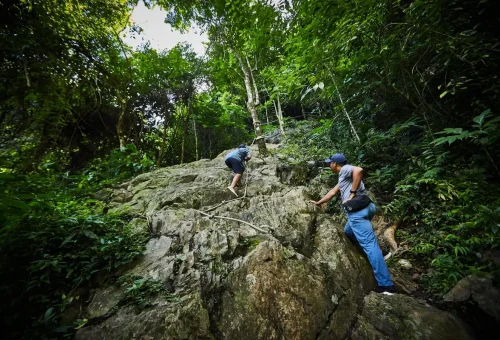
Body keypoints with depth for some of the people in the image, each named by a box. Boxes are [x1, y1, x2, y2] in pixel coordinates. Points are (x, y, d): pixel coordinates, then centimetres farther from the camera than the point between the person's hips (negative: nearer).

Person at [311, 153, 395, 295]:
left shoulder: (344, 169, 0)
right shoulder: (343, 177, 27)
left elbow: (359, 170, -23)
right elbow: (332, 192, 35)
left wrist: (353, 192, -18)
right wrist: (318, 203, 43)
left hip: (357, 210, -10)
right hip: (358, 209, 10)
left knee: (369, 244, -10)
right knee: (348, 232, 28)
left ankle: (386, 285, -6)